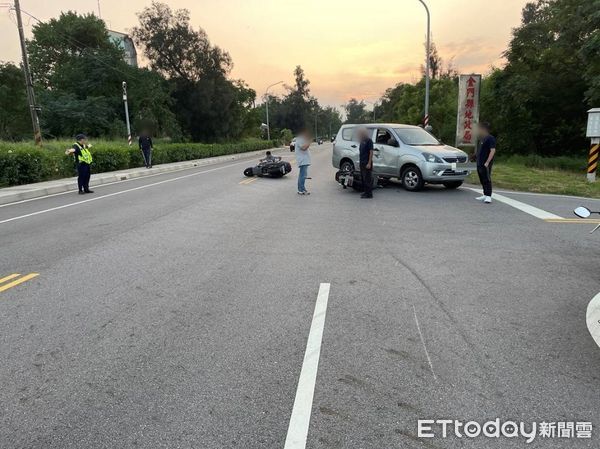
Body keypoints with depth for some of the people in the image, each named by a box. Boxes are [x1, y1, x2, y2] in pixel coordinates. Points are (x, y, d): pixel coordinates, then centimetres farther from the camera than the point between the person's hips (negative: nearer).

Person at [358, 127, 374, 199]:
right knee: (363, 178, 13)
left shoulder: (369, 141, -11)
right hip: (362, 163, 9)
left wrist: (369, 163, -21)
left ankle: (369, 194, -5)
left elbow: (371, 152, -16)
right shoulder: (362, 141, 16)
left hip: (367, 163, -9)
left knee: (367, 179, -8)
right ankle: (366, 191, 22)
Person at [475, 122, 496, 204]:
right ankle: (485, 195, 23)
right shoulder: (483, 138, 17)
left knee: (487, 180, -8)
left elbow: (493, 150, -19)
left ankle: (488, 196, -7)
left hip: (485, 164, -9)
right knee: (482, 180, 14)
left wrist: (487, 162, -23)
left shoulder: (490, 138, -11)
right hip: (480, 163, 9)